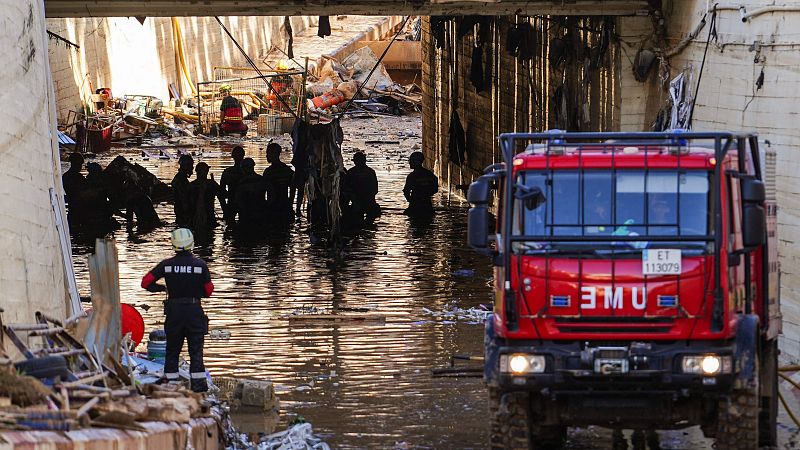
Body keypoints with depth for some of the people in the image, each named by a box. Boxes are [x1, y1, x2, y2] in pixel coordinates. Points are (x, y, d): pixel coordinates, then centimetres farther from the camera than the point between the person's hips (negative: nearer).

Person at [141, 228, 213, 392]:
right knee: (196, 349, 3)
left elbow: (145, 282, -2)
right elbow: (209, 291, 0)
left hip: (173, 311, 1)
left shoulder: (166, 264, -4)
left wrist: (163, 288, 12)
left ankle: (171, 381, 10)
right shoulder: (200, 265, -7)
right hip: (194, 310, -1)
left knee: (172, 349, 12)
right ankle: (198, 383, -3)